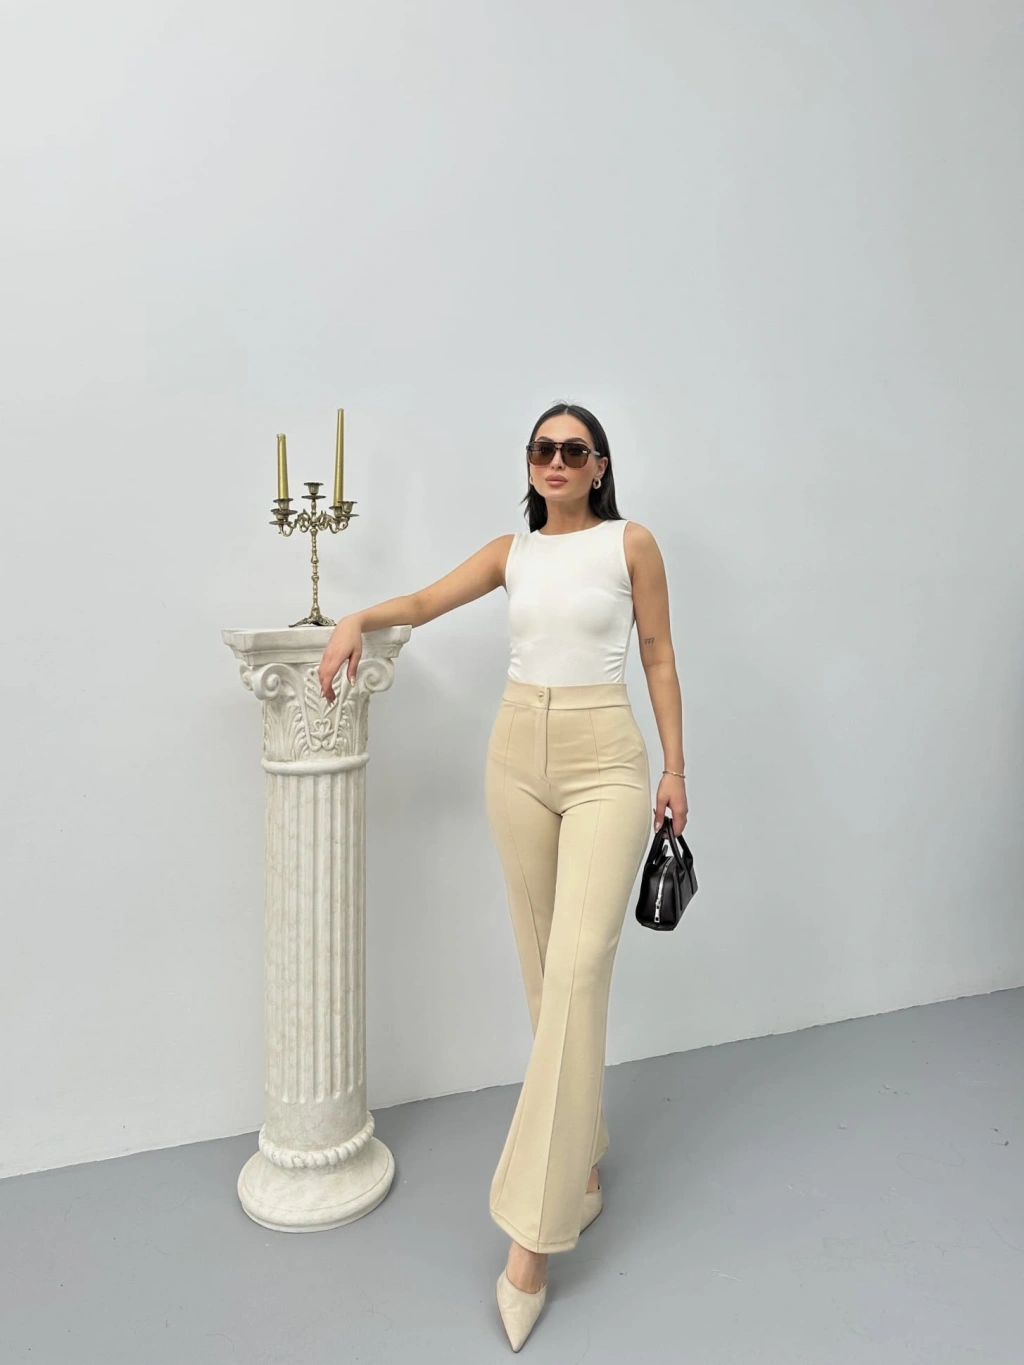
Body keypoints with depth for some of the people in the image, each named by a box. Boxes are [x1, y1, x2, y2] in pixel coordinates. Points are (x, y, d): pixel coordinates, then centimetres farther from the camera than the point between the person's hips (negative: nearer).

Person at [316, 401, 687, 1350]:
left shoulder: (631, 542, 2)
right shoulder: (512, 551, 10)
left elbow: (659, 657, 3)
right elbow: (422, 605, 3)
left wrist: (675, 766, 2)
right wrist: (359, 618, -18)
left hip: (605, 759, -4)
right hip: (519, 754, 4)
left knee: (578, 968, -12)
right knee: (544, 966, 10)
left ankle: (534, 1230, -4)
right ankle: (581, 1159, 30)